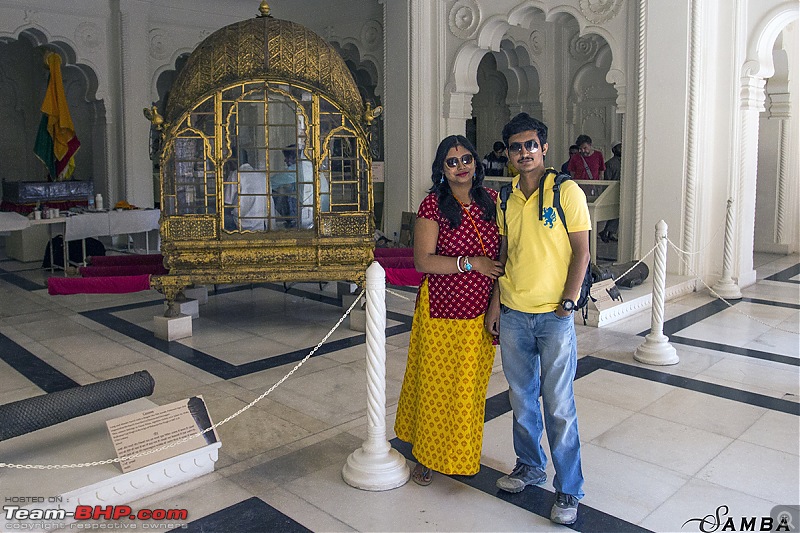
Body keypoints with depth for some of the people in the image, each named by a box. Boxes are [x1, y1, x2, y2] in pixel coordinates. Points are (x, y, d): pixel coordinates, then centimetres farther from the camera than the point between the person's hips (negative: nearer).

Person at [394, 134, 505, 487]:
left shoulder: (490, 200, 4)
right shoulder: (433, 205, -10)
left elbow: (502, 253, 12)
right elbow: (423, 261, -15)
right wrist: (471, 263, -20)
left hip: (481, 313, 4)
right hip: (442, 312, -4)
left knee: (471, 386, 16)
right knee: (435, 385, 8)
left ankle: (463, 453, 37)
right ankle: (425, 456, 29)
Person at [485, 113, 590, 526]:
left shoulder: (566, 191, -6)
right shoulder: (506, 198, 9)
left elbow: (581, 251, -6)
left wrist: (567, 303, -13)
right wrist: (495, 303, 8)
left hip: (554, 315, -5)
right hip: (513, 314, 5)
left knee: (558, 405, 1)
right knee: (521, 398, 15)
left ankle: (569, 489, 17)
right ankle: (530, 466, 35)